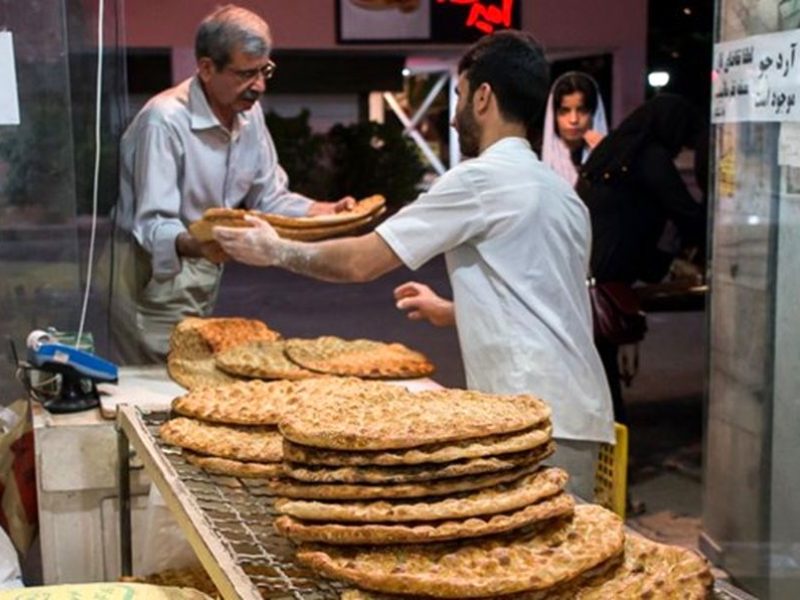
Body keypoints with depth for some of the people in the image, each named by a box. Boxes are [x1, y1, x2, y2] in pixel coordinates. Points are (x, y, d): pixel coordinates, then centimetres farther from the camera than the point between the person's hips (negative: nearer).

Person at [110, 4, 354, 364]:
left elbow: (269, 198, 8)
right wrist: (195, 245, -45)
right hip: (153, 277, -7)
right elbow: (152, 225, -25)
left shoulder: (249, 113, 2)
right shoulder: (165, 121, -22)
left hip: (203, 276, 7)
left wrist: (325, 212, -9)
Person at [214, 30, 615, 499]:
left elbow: (362, 261, -6)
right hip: (578, 410, 9)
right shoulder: (560, 191, 18)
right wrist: (451, 312, 35)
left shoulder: (482, 179, -9)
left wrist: (277, 252, 8)